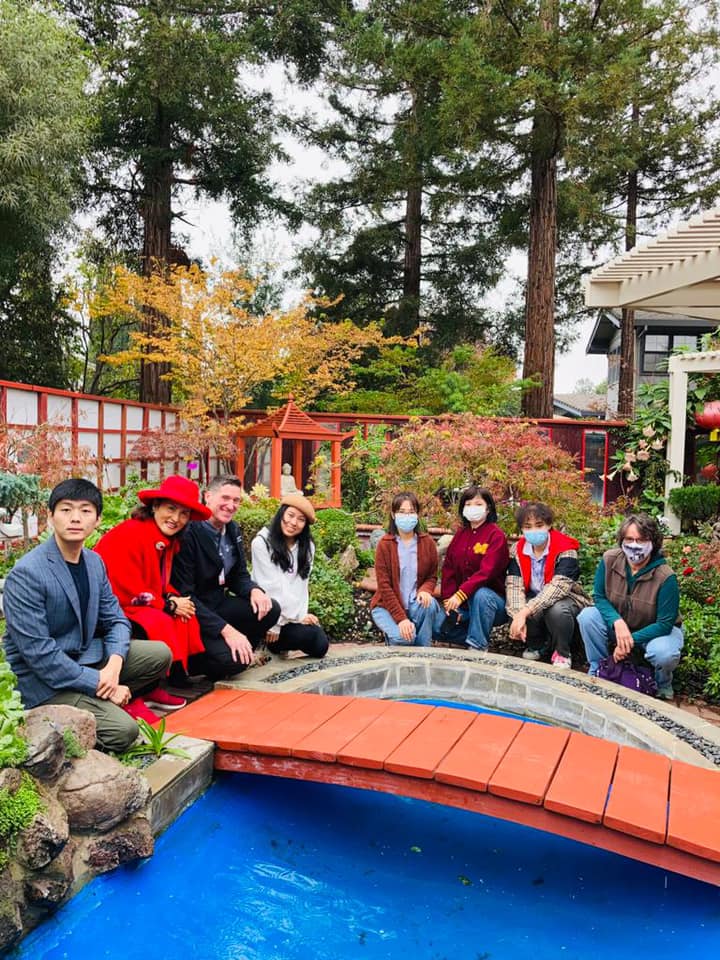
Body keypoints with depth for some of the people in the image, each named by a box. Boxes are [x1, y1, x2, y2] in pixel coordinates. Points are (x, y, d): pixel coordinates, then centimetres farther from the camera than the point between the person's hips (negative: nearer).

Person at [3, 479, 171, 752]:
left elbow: (115, 619, 5)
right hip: (43, 680, -7)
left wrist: (113, 665, -16)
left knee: (160, 654, -4)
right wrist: (100, 684, -21)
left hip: (86, 657, 7)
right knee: (123, 730, -22)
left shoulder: (95, 562, 1)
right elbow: (39, 654, -24)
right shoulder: (25, 574, -22)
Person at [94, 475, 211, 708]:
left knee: (185, 618, -7)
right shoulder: (129, 534, -23)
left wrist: (172, 598, -9)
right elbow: (126, 592, -24)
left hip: (137, 606, 9)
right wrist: (170, 606, -15)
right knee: (159, 623, -29)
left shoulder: (169, 541, 5)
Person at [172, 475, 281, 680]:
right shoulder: (188, 533, -20)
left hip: (218, 604, 8)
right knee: (232, 661, -25)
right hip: (191, 614, -7)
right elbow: (183, 594, -23)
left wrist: (254, 590, -14)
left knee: (270, 609, -13)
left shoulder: (233, 530, 5)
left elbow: (239, 576, 12)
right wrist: (226, 630, -28)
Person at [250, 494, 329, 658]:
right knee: (309, 636, -22)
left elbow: (301, 585, -3)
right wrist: (297, 616, -15)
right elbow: (272, 586, -15)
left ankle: (274, 641, 12)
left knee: (320, 646, -10)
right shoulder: (261, 543, -12)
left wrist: (301, 614, -16)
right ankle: (270, 640, 4)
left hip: (294, 615, 6)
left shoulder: (307, 546, 5)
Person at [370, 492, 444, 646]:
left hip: (416, 603, 3)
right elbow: (384, 585, -13)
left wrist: (425, 590, -20)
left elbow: (432, 577, 6)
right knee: (403, 638, -29)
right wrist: (401, 618, -22)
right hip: (387, 605, -3)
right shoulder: (384, 544, -10)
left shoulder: (427, 542, -1)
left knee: (429, 604, -30)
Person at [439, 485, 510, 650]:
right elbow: (448, 568, 5)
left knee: (481, 595, -38)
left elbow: (487, 571, -23)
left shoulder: (496, 535, -11)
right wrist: (449, 600, -8)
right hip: (463, 605, 6)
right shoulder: (460, 535, 9)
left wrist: (461, 594, -32)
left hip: (492, 601, -6)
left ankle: (478, 646, -20)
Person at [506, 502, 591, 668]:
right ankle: (535, 646, 3)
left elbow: (558, 587, -33)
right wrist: (518, 616, -35)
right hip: (534, 600, 3)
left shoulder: (565, 550, -21)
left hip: (566, 600, -3)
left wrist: (525, 611, -41)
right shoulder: (517, 550, -7)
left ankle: (561, 653, -6)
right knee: (517, 611, -29)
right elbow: (514, 585, -17)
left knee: (557, 610, -37)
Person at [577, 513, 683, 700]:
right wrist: (618, 622, -29)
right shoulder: (609, 560, -19)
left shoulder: (666, 577, -28)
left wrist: (631, 640, -29)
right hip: (618, 623, 3)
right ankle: (597, 672, -2)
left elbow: (665, 624, -23)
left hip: (656, 631, -3)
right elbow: (600, 597, -10)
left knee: (663, 654, -36)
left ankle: (663, 685, 3)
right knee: (588, 616, -23)